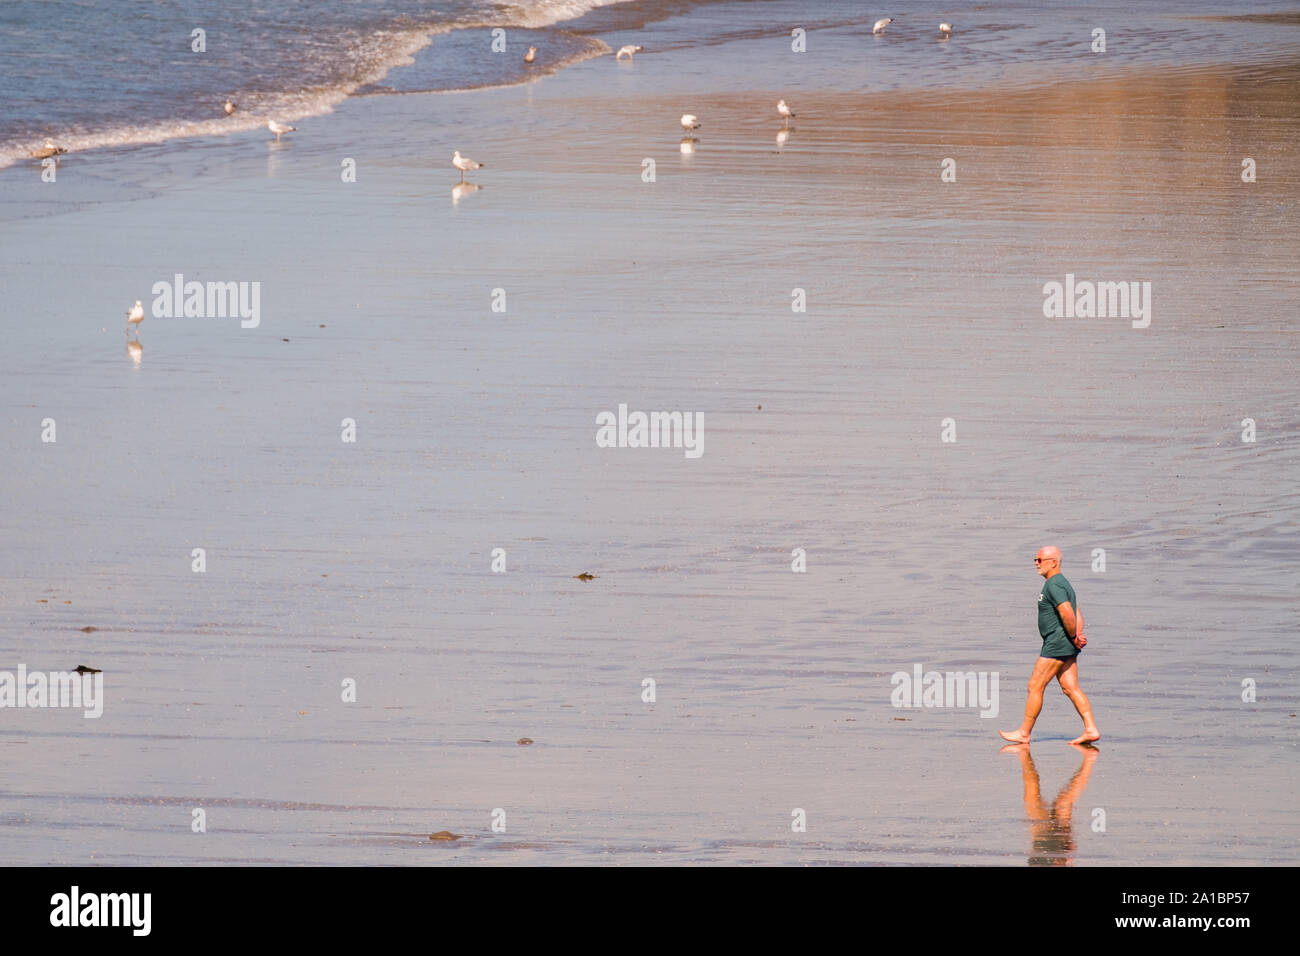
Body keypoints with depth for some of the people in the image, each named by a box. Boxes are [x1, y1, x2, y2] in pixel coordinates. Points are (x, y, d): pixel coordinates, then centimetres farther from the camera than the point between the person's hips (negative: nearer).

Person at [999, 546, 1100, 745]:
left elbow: (1067, 613, -26)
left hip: (1057, 644, -10)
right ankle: (1091, 730, 1)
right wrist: (1078, 635, 5)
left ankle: (1024, 733, 2)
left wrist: (1074, 637, -13)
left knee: (1035, 686, -3)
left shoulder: (1054, 585, -15)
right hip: (1068, 647, 10)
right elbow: (1077, 615, 20)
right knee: (1071, 688, 7)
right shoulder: (1062, 583, 18)